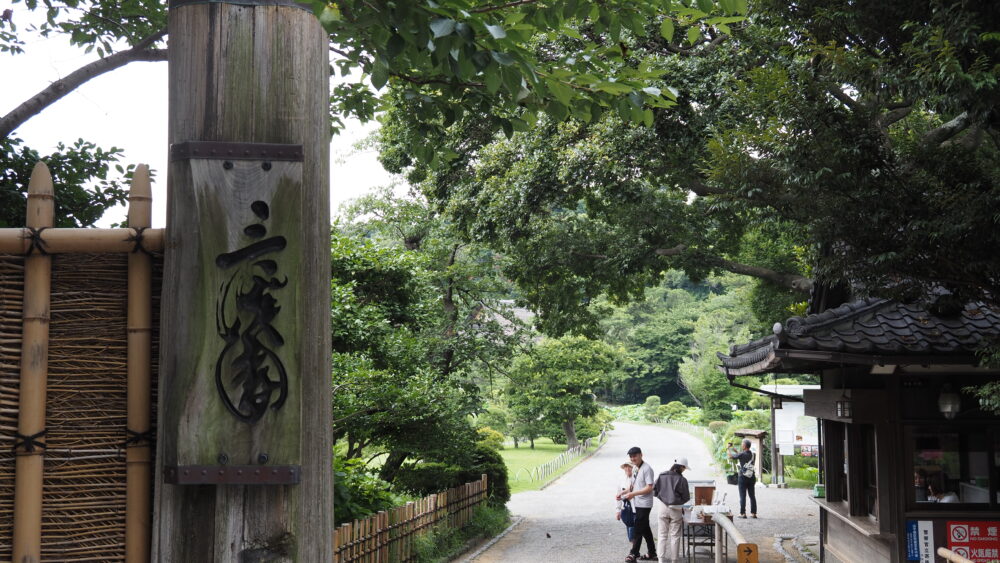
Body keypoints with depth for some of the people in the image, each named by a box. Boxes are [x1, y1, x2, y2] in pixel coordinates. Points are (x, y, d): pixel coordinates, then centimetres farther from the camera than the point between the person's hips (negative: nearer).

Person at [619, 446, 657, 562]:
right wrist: (624, 493, 6)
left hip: (644, 504, -9)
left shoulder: (647, 469, -14)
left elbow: (649, 488, -19)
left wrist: (633, 494, -21)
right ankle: (652, 553, 21)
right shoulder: (636, 469, 13)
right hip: (637, 504, 9)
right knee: (645, 529, 14)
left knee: (637, 530, -6)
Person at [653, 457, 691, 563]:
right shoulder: (682, 480, -14)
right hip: (676, 510, -3)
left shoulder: (661, 476, -5)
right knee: (675, 535, 9)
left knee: (663, 535, 11)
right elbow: (686, 497, -8)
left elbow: (654, 492, -1)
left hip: (663, 508, 3)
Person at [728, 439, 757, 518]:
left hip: (743, 477, -5)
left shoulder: (742, 454, -13)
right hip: (751, 477, 5)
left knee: (743, 496, -2)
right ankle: (753, 513, 8)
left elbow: (731, 456, -1)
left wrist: (729, 448, 15)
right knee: (752, 496, 8)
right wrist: (736, 451, 29)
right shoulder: (752, 454, 6)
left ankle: (743, 513, -2)